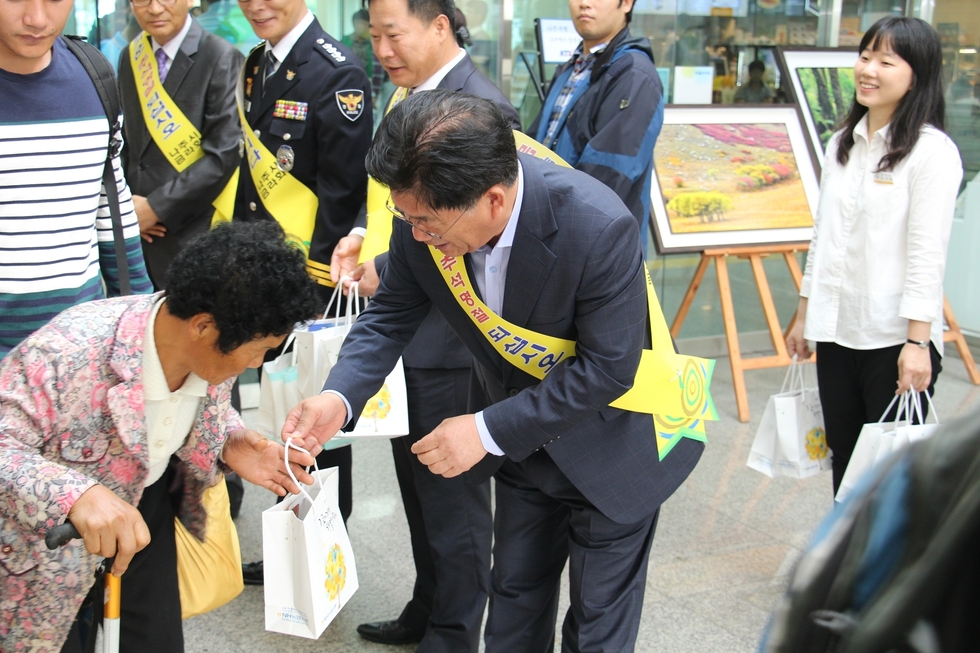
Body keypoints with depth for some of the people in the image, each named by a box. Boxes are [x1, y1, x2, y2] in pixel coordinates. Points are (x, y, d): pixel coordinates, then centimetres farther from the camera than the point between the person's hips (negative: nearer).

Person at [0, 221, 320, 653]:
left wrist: (230, 445, -17)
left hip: (145, 507, 5)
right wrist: (75, 493, -51)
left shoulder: (214, 351, -16)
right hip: (48, 533, -5)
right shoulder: (66, 354, -36)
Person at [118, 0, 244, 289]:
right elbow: (124, 139, 17)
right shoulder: (129, 57, 10)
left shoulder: (222, 59, -10)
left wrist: (156, 207, -13)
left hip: (197, 235, -5)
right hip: (140, 232, 6)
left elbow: (223, 155, -15)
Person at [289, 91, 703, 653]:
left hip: (613, 450, -5)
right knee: (514, 604, 23)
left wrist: (489, 431, -30)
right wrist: (339, 397, -26)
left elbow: (608, 367, -30)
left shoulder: (599, 228, -38)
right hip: (523, 442, 5)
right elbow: (392, 313, -7)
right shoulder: (427, 215, -22)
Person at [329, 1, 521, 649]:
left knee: (452, 492, 6)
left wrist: (385, 272, -21)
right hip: (406, 327, 9)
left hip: (449, 336, -9)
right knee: (416, 480, 21)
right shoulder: (412, 95, 10)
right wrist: (363, 235, 1)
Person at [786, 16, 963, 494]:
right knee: (845, 457, 15)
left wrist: (917, 341, -19)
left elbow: (928, 254, -15)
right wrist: (804, 315, 16)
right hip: (836, 331, 7)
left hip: (894, 339, -6)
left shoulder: (932, 151, -10)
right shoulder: (842, 145, 11)